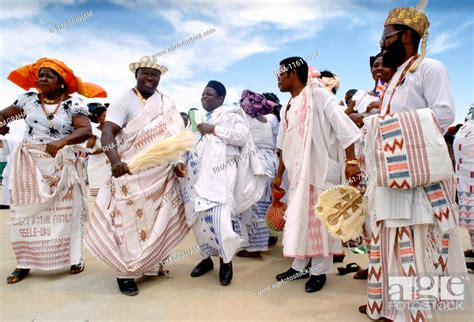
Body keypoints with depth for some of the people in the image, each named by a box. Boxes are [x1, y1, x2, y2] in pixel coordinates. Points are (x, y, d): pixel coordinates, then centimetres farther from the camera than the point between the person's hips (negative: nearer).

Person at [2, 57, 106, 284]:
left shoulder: (73, 104, -6)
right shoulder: (27, 99, 6)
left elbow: (86, 131, -18)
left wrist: (62, 141, -35)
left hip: (61, 165, -3)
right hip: (29, 165, 3)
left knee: (65, 211, 2)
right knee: (27, 212, 5)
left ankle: (74, 258, 13)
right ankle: (24, 263, 16)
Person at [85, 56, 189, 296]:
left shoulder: (166, 104, 9)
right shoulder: (124, 102, -7)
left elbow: (175, 136, 10)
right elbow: (107, 134, -19)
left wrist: (178, 162, -5)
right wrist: (115, 161, -37)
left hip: (162, 175, 5)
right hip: (132, 174, -5)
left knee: (158, 220, 13)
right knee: (130, 221, 1)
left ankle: (152, 264, 31)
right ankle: (125, 273, 14)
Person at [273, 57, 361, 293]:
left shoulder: (318, 95, -7)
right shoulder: (288, 109, 15)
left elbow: (343, 126, -15)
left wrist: (351, 161, -21)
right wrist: (279, 174, 20)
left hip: (320, 170, -7)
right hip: (298, 173, 7)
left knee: (318, 218, 0)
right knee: (298, 218, 11)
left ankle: (319, 271, 14)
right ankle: (299, 266, 24)